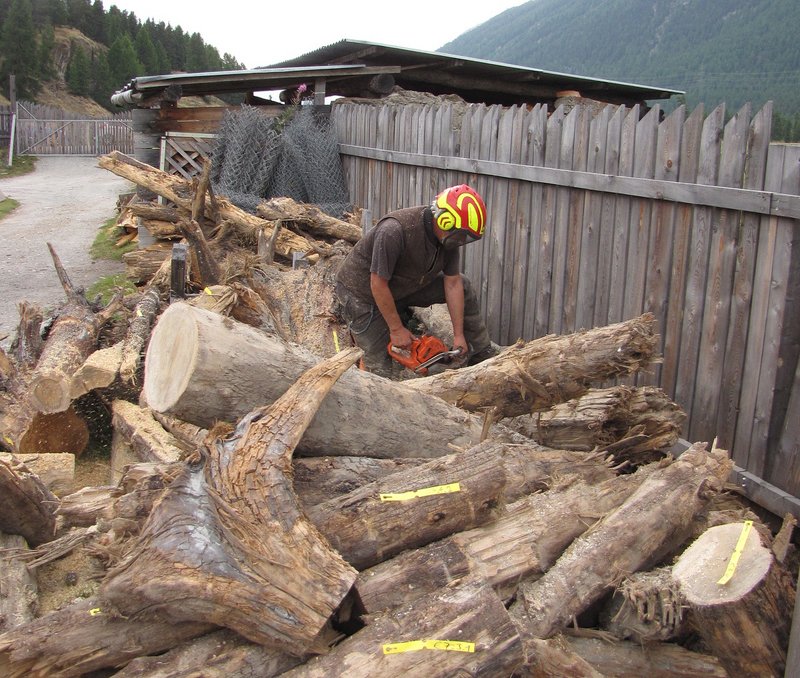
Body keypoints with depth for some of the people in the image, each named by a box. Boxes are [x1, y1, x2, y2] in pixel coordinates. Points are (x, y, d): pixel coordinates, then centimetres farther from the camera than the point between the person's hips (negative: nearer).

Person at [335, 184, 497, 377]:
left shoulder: (449, 236, -15)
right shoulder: (394, 230, -37)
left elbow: (452, 284, -8)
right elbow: (378, 285, -30)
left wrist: (459, 335, -8)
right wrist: (396, 329, -21)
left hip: (404, 287, 7)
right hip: (363, 292, -7)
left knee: (463, 287, 3)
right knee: (379, 363, -11)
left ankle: (484, 357, 12)